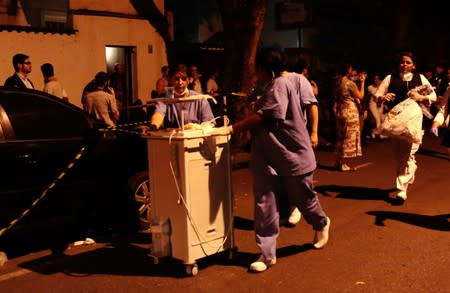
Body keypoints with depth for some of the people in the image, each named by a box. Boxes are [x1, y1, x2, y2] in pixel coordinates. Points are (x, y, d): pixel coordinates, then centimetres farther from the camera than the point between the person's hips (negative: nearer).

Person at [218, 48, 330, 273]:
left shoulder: (280, 85, -15)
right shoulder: (269, 88, 16)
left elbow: (262, 117, -23)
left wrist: (232, 129, -22)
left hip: (292, 154, -8)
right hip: (267, 157, 8)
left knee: (303, 199, 11)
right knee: (264, 205, 0)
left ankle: (321, 224, 42)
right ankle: (267, 253, 7)